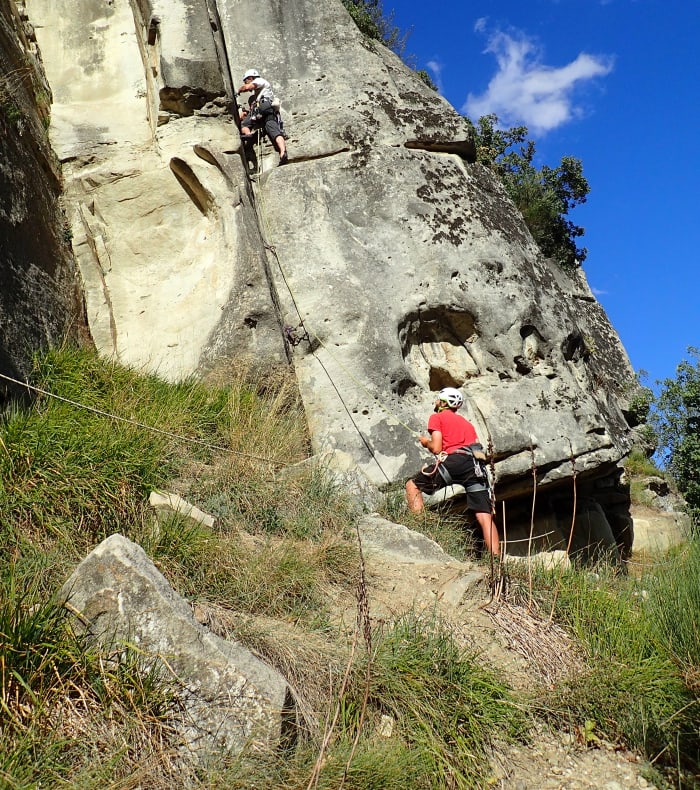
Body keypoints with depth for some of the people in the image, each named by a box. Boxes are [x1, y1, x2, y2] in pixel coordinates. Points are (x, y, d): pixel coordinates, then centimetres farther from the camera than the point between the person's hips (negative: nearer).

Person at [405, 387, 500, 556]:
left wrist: (426, 442, 24)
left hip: (454, 461, -6)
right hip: (476, 465, 6)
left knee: (412, 485, 11)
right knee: (484, 516, 0)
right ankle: (496, 559, -12)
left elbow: (436, 449, 2)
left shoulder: (437, 417, 15)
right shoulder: (466, 422, 35)